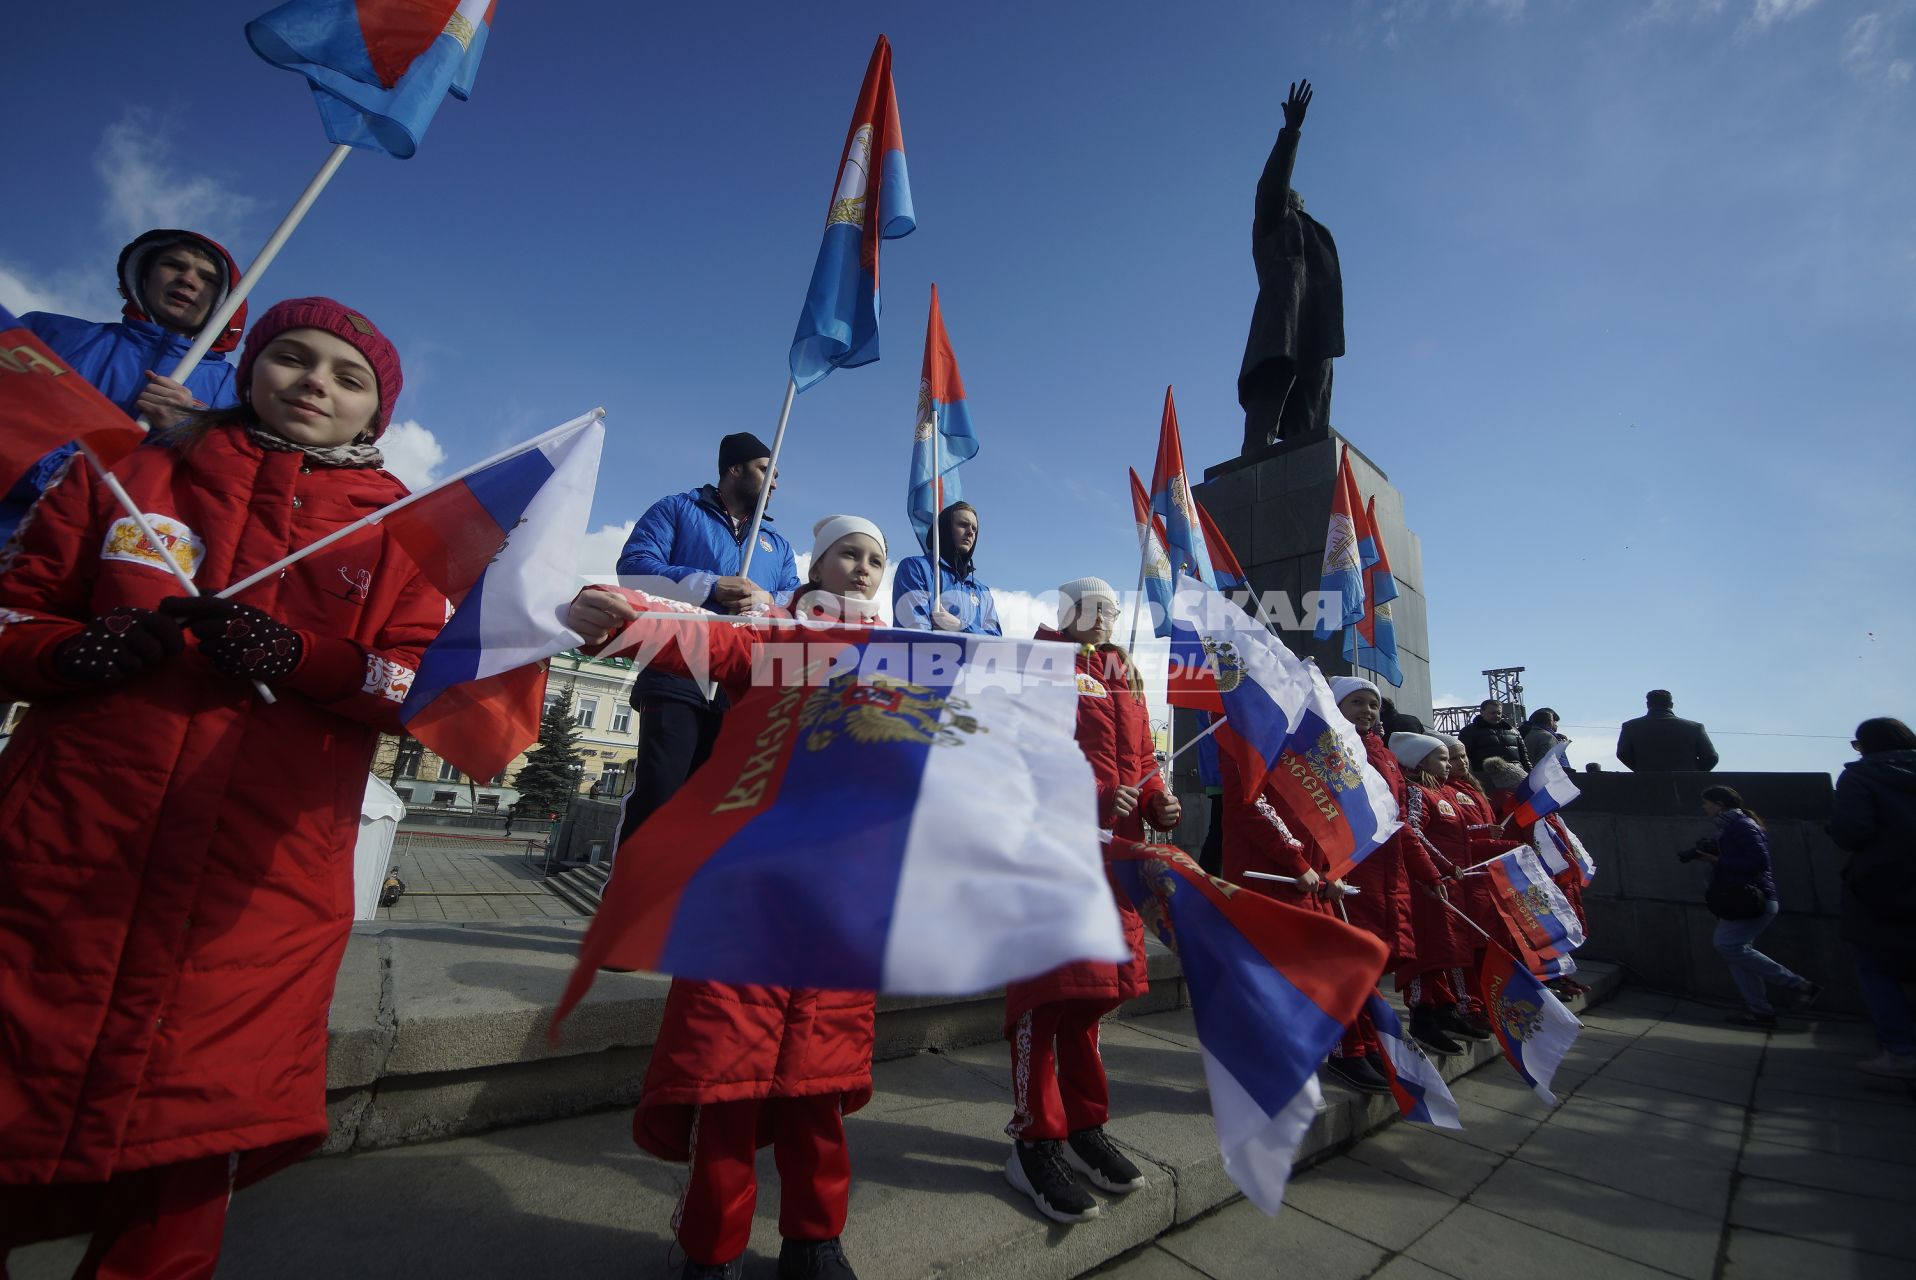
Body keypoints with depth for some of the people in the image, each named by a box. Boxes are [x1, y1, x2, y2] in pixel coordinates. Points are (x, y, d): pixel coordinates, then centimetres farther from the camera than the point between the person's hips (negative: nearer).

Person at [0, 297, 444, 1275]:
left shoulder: (405, 529, 8)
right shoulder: (128, 474, 13)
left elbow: (431, 694, -1)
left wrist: (299, 658, -18)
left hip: (259, 891, -1)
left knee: (178, 1181, 6)